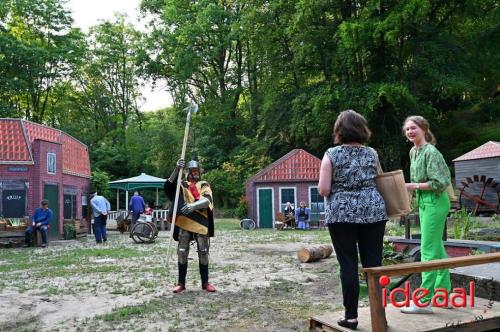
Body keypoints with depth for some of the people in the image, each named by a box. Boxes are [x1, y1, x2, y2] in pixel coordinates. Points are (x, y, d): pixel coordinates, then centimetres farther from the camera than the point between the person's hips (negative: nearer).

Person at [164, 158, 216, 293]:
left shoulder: (204, 185, 9)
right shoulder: (182, 185, 12)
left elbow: (207, 200, -10)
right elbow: (168, 186, -8)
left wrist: (194, 205, -29)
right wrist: (176, 170, -19)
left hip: (200, 223, 0)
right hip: (184, 223, 1)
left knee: (203, 253, 4)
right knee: (182, 253, 3)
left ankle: (205, 282, 14)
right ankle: (181, 283, 13)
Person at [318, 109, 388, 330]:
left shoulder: (332, 154, -4)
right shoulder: (372, 153, 6)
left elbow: (323, 190, -8)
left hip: (341, 214, -3)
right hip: (373, 212, 3)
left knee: (348, 265, 2)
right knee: (374, 263, 7)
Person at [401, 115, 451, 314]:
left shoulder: (431, 152, -16)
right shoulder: (413, 152, 12)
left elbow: (440, 182, -20)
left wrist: (414, 186, -16)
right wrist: (412, 187, 5)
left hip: (435, 202, -10)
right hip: (424, 203, 10)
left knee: (429, 250, -7)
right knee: (437, 248, 15)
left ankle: (424, 301, -3)